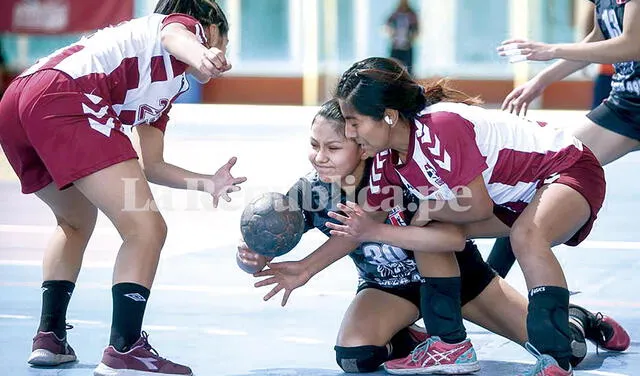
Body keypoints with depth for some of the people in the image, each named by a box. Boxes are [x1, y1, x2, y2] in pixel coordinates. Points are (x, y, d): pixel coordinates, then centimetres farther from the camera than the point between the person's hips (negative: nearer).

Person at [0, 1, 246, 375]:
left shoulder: (166, 90, 37)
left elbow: (150, 166, 33)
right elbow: (176, 38, -12)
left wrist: (208, 183, 29)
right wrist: (200, 57, -34)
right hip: (67, 99, -10)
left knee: (76, 222, 32)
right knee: (146, 228, -8)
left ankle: (50, 337, 31)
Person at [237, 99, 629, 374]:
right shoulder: (311, 193, -21)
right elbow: (266, 249, -14)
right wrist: (254, 257, -38)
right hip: (388, 285, 2)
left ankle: (575, 318, 34)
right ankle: (413, 341, 3)